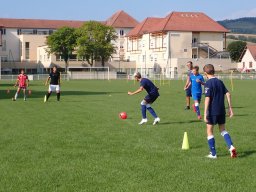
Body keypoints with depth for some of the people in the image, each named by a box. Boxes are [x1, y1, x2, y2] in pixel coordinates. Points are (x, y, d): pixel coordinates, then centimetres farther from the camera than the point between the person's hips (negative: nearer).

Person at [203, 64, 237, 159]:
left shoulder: (208, 83, -11)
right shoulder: (220, 82, 9)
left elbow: (207, 98, -18)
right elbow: (228, 94, 5)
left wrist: (205, 113, -17)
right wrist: (230, 108, 10)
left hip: (212, 111, -6)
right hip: (222, 111, 6)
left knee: (209, 131, 6)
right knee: (222, 129, 19)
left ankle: (213, 154, 8)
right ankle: (231, 146, -1)